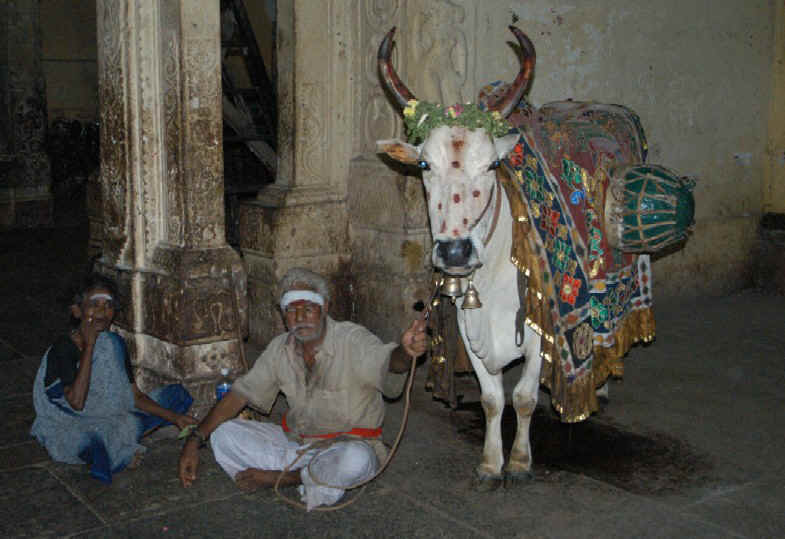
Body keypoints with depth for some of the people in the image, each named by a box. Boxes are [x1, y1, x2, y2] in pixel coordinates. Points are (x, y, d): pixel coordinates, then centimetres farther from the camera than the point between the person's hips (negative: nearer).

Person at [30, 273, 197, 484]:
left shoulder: (114, 343, 3)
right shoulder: (63, 348, -15)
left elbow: (135, 395, 4)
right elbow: (76, 402, -28)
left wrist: (174, 417, -9)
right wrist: (89, 346, -25)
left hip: (113, 418, 6)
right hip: (71, 426, -6)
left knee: (177, 393, 0)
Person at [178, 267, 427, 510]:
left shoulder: (352, 340, -18)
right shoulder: (280, 348, -1)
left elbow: (385, 362, -39)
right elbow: (240, 394, 2)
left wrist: (405, 352, -65)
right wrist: (195, 439, -8)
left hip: (346, 443, -5)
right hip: (295, 441, 5)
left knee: (354, 459, -40)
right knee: (222, 433, -9)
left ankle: (279, 476, -13)